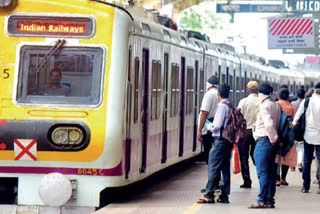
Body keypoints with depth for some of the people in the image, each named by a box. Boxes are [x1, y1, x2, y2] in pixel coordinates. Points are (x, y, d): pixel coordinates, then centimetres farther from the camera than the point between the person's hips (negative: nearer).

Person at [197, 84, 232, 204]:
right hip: (229, 139, 9)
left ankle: (209, 195, -8)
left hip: (220, 140, -9)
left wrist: (210, 126, 0)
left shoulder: (222, 106, -13)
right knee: (225, 168, 10)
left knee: (213, 167, -7)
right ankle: (224, 195, 11)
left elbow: (218, 125, -19)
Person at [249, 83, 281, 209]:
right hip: (272, 142, 8)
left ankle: (262, 200, -10)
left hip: (263, 141, -8)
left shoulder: (264, 106, -11)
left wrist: (273, 138, -13)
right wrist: (275, 138, 9)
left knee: (262, 172, -8)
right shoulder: (276, 106, 14)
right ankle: (270, 200, 12)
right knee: (271, 173, 10)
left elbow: (269, 124, -22)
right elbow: (278, 123, 10)